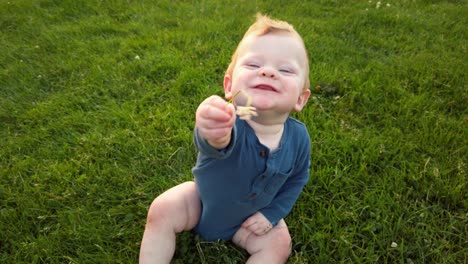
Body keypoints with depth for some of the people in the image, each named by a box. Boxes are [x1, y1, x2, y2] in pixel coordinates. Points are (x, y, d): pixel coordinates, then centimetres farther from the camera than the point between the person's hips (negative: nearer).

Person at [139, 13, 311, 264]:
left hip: (248, 218, 2)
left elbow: (297, 179, -5)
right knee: (162, 210, -17)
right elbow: (218, 143, -63)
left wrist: (272, 213, -10)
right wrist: (214, 136, -86)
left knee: (279, 243, -14)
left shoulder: (298, 137, -24)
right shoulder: (227, 122, -38)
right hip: (202, 202, -2)